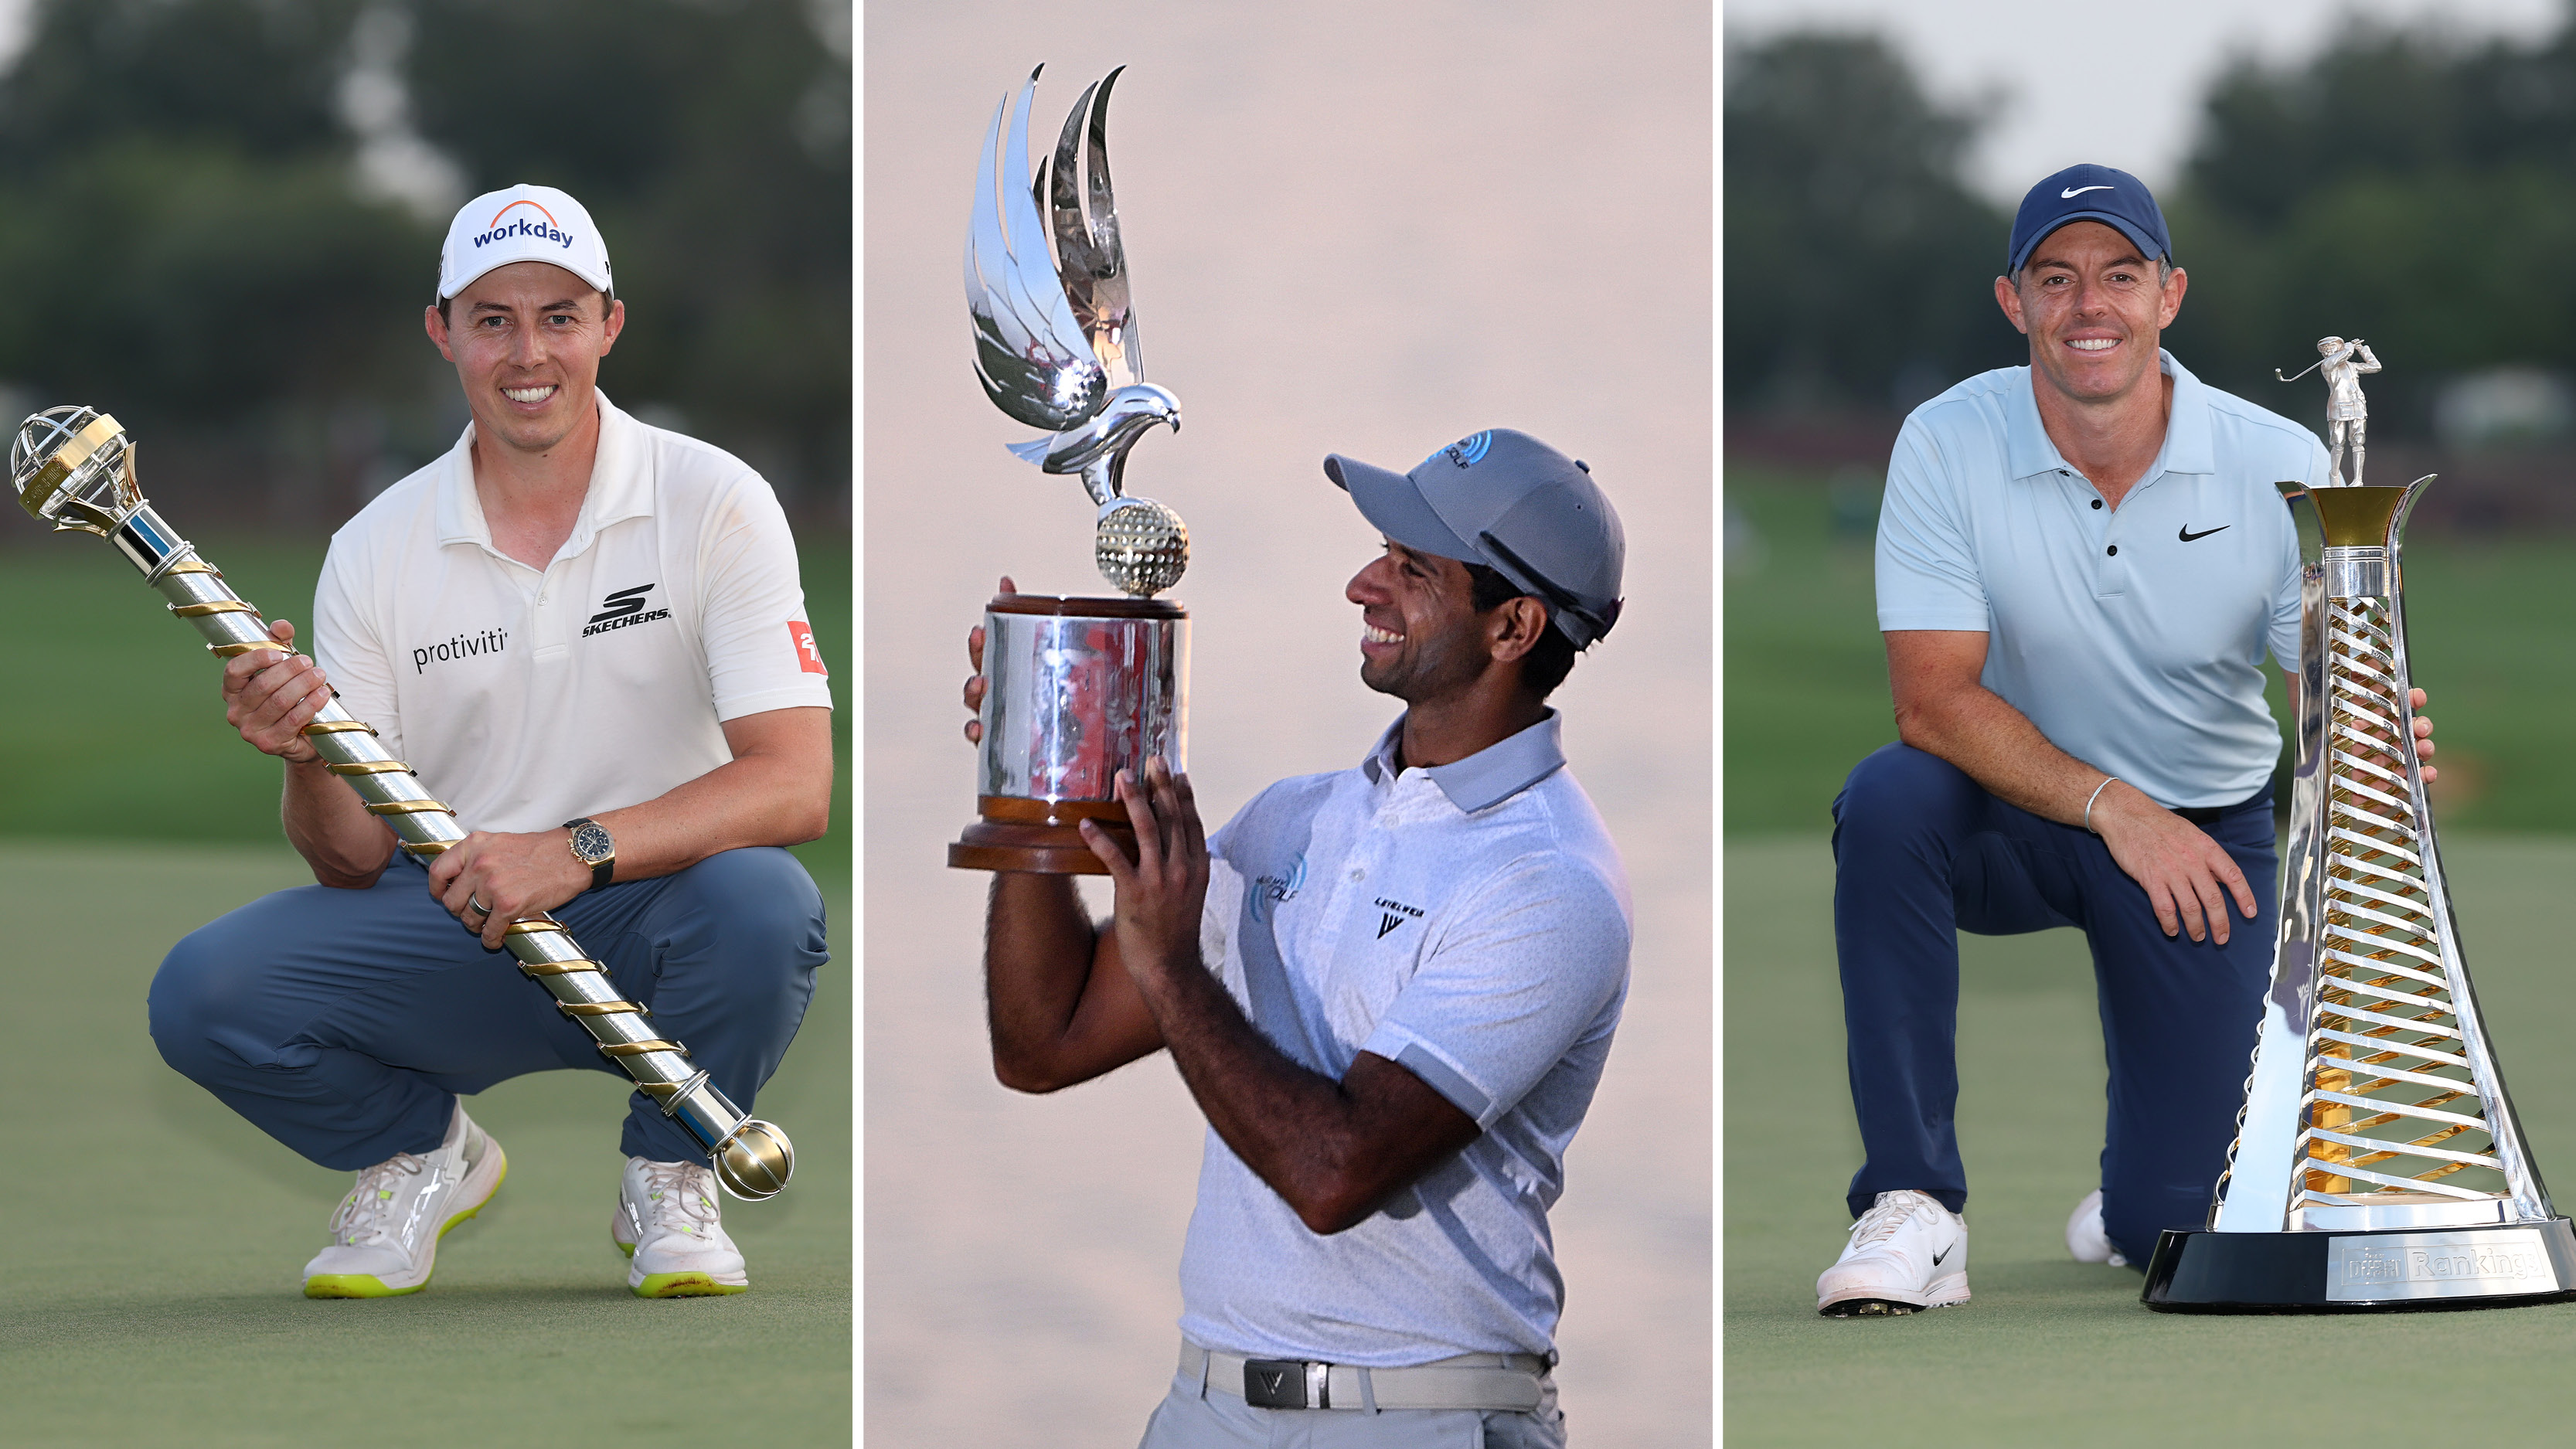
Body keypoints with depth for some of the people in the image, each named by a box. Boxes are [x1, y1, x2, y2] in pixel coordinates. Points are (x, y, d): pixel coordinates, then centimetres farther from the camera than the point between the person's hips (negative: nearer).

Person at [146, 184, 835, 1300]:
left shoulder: (714, 505, -8)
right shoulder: (376, 549, 0)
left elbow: (795, 786, -18)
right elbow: (354, 863, -1)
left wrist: (579, 850, -32)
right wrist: (308, 764, -25)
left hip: (649, 930, -2)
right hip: (453, 936, 2)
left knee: (762, 904, -36)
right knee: (203, 995, -23)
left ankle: (669, 1177, -3)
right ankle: (422, 1151, 10)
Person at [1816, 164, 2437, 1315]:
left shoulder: (2280, 467, -13)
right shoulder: (1949, 446, -15)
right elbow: (1933, 699, -20)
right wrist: (2115, 808, -31)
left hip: (2206, 831, 0)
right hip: (2016, 811, 0)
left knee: (2168, 1226, -6)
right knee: (1889, 802, -36)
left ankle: (2144, 1194, 37)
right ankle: (1912, 1208, -27)